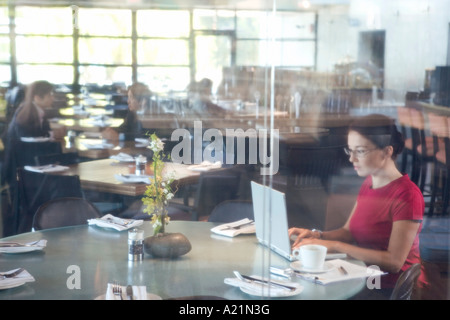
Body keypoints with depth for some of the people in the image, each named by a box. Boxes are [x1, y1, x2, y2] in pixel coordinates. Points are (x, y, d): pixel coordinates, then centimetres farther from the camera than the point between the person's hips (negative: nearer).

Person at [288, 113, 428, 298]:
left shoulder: (407, 195, -17)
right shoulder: (368, 183, 8)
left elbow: (394, 261, -21)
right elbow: (348, 232, 14)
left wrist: (335, 246, -22)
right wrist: (316, 235, -6)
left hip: (394, 289, -7)